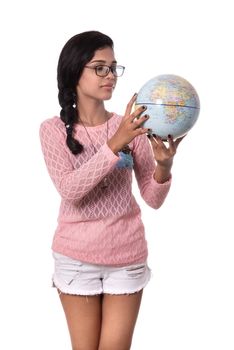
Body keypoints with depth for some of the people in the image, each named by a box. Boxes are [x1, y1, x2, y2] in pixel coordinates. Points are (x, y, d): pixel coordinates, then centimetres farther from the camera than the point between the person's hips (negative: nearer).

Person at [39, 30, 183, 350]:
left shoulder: (131, 127, -3)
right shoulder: (54, 129, -6)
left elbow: (153, 199, -5)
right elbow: (69, 190, -21)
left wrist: (164, 165, -27)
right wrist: (115, 143, -31)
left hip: (127, 256, 1)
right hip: (76, 257, -1)